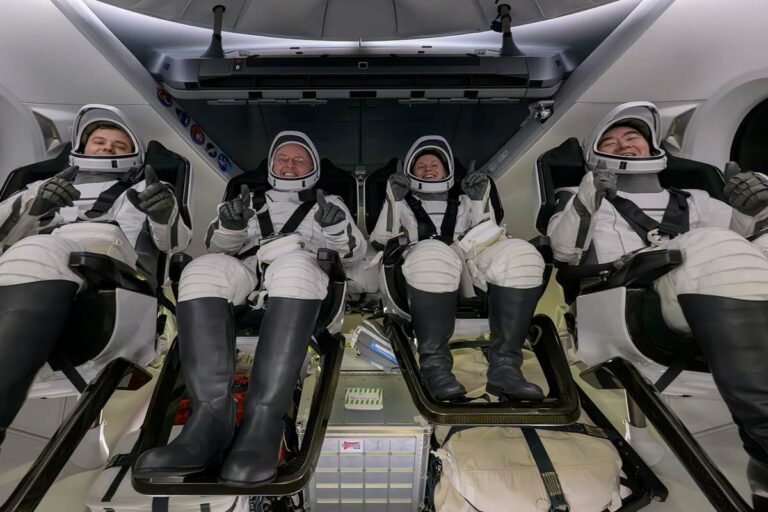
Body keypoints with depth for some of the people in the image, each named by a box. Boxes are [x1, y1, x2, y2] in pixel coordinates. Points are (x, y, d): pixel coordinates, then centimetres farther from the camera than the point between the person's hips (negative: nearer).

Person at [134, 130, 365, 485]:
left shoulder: (328, 203, 28)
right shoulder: (254, 202, 33)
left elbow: (355, 251, 13)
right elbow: (220, 247, 19)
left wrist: (337, 226, -9)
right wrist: (230, 225, -4)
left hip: (303, 271, -2)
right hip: (248, 276, 3)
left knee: (293, 266, -37)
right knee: (203, 269, -29)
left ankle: (263, 422, -44)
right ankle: (211, 417, -37)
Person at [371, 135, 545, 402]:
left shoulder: (463, 201, 34)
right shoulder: (403, 203, 30)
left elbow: (487, 234, 19)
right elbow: (380, 241, 13)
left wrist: (480, 200, 10)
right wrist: (393, 201, 5)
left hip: (471, 259, 3)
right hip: (425, 260, -2)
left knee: (520, 255, -30)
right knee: (434, 257, -40)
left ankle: (504, 366, -29)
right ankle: (435, 363, -28)